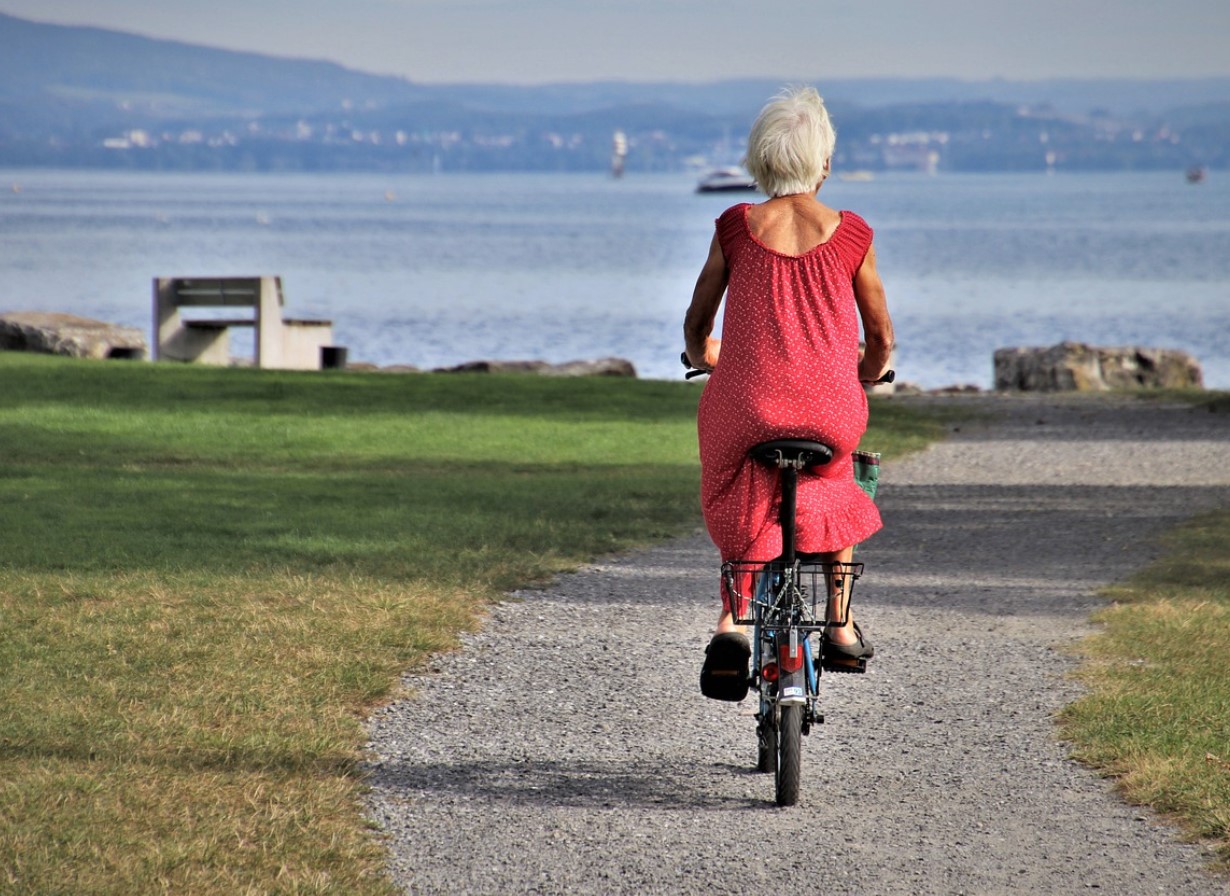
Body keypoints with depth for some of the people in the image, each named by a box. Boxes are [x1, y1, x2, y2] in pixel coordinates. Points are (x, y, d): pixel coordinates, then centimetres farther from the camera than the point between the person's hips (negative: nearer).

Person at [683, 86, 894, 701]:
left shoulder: (735, 228, 2)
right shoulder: (850, 236, 1)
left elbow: (696, 325, 12)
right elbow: (881, 338, 11)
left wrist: (702, 358, 35)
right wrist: (867, 376, 33)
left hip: (745, 407, 0)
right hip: (831, 409, 0)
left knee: (739, 506, 26)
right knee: (834, 486, 33)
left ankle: (730, 621, 4)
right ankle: (841, 624, 28)